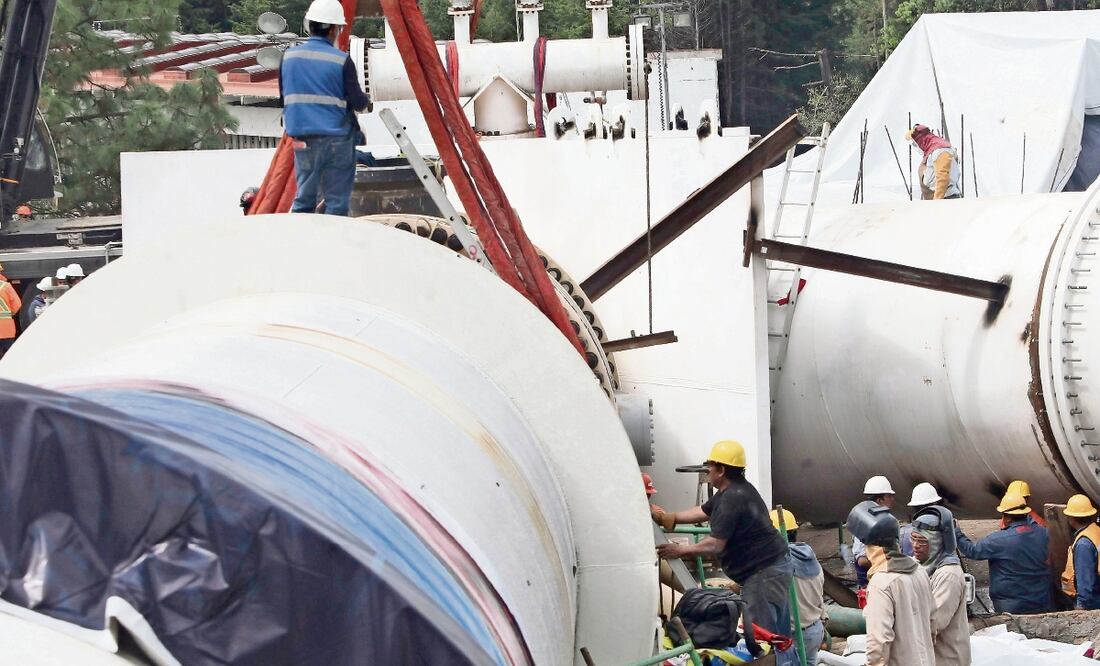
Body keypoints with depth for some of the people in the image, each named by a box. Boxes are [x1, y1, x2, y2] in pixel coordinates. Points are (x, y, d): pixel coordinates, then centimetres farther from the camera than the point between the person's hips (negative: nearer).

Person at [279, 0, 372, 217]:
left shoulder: (289, 56, 2)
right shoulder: (341, 60, -10)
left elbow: (284, 97, 10)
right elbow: (357, 102, -8)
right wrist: (366, 101, 14)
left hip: (302, 139, 4)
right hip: (337, 140, -4)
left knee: (303, 199, 11)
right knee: (337, 202, 2)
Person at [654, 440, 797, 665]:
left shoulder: (732, 500, -20)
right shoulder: (736, 490, 14)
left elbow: (714, 546, -22)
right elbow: (701, 512, 24)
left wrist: (679, 550, -12)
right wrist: (665, 517, 23)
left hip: (764, 573, -11)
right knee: (781, 637, 14)